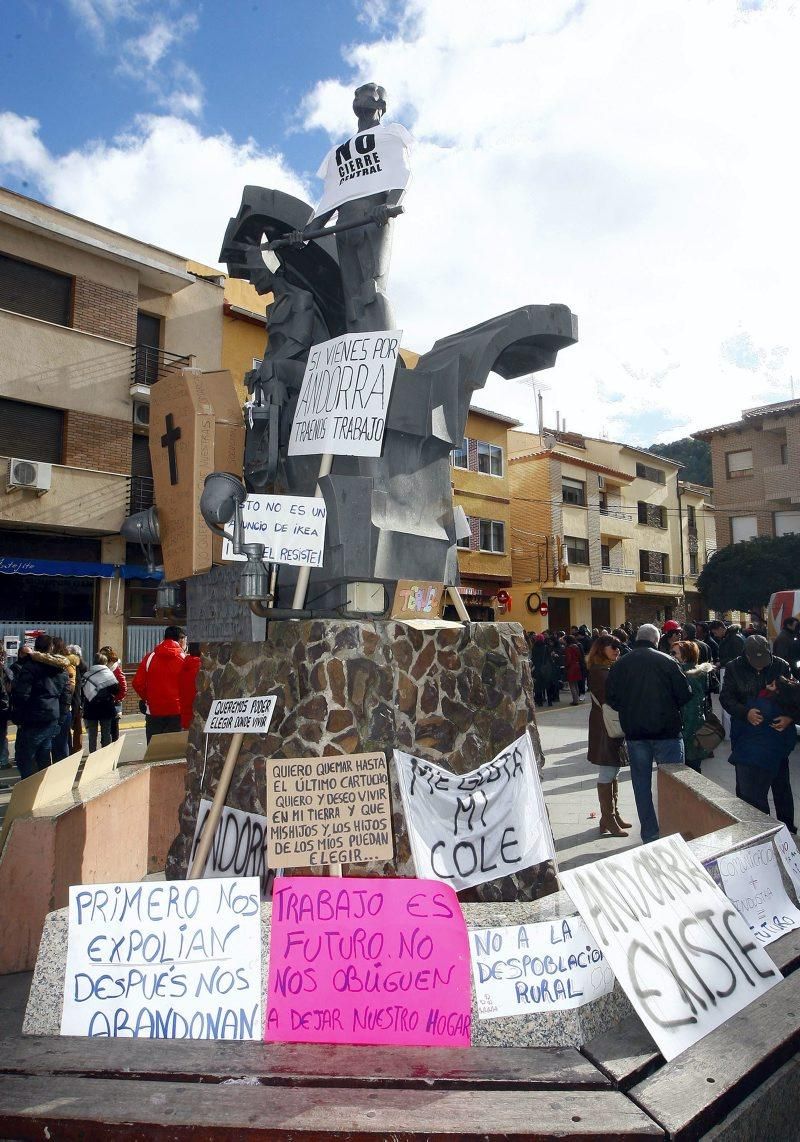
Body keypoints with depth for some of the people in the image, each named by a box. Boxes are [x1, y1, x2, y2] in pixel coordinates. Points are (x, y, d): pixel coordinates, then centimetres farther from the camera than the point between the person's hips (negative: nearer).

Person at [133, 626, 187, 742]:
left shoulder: (149, 657, 2)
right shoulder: (184, 659, -6)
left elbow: (137, 683, -1)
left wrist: (147, 698, 13)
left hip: (153, 710, 2)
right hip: (176, 711, -2)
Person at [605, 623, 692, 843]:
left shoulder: (619, 665, -1)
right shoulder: (666, 661, -8)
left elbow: (611, 699, -1)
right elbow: (685, 694, -6)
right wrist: (668, 707, 12)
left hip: (634, 733, 2)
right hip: (667, 730, -2)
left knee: (642, 784, 11)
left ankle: (650, 835, 17)